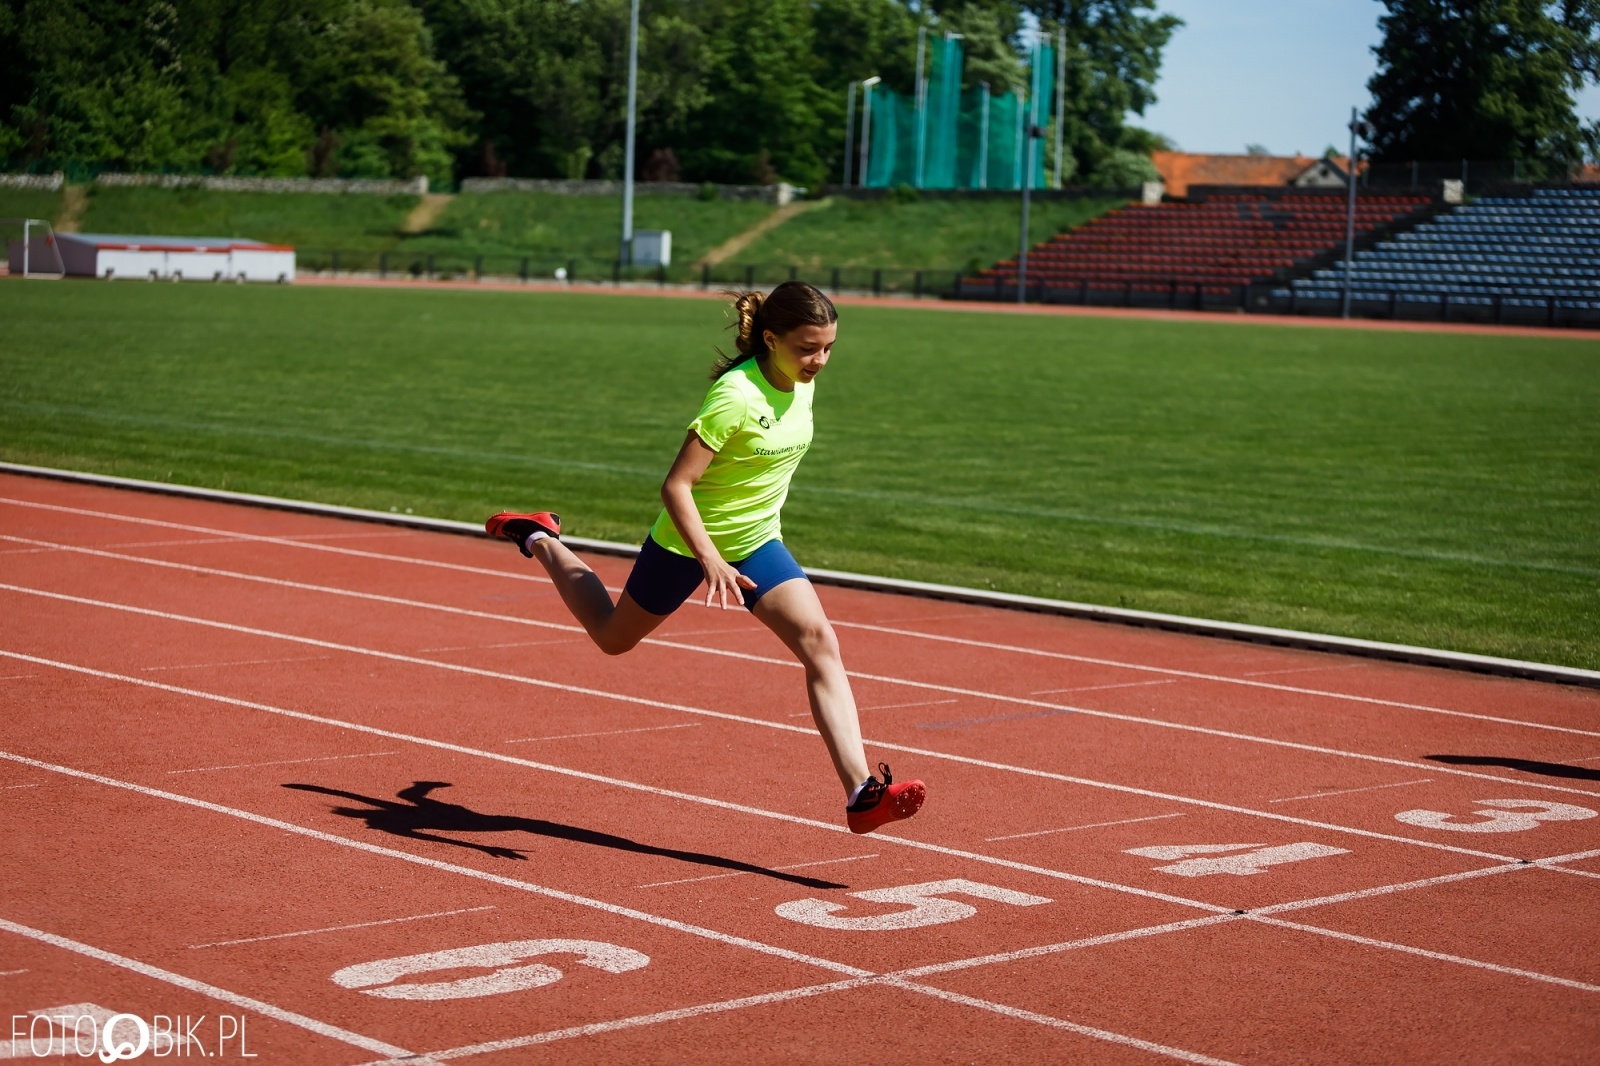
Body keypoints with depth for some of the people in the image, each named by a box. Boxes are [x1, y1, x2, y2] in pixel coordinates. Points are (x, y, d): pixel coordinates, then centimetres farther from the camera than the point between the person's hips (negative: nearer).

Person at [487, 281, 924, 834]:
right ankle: (539, 541, 45)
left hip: (756, 543, 6)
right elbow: (675, 486, -30)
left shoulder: (800, 382, -6)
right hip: (687, 542, -5)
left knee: (821, 643, -16)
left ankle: (860, 792, -22)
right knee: (613, 636, 19)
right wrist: (710, 561, -39)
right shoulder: (735, 395, -29)